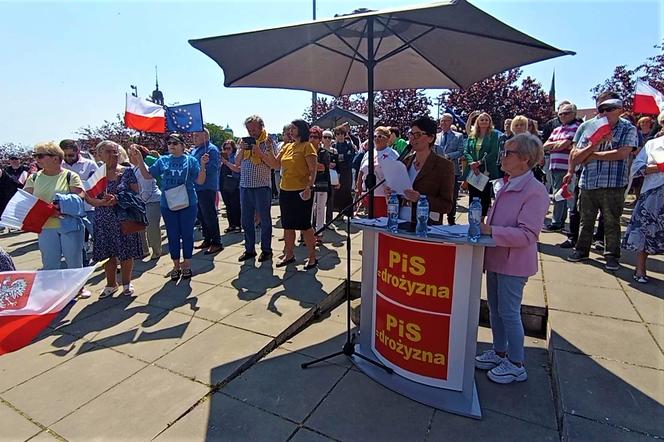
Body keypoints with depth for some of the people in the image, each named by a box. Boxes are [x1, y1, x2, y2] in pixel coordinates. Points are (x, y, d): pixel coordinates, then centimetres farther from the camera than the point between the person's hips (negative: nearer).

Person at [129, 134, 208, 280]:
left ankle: (187, 265, 22)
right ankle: (176, 266, 24)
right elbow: (147, 175, 6)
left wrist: (202, 165, -22)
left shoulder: (190, 160, -2)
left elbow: (200, 181, -8)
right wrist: (139, 159, -5)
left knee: (187, 234, 7)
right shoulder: (162, 160, 6)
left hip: (188, 204, -2)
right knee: (172, 236, 10)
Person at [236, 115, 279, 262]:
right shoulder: (246, 141, 13)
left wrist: (259, 152, -17)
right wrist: (242, 150, -5)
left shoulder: (268, 141, -2)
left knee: (264, 220, 4)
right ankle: (249, 249, 23)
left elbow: (275, 164, -12)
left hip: (262, 186, -6)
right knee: (246, 220, 11)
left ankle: (266, 250, 15)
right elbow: (237, 163, 12)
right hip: (245, 186, 6)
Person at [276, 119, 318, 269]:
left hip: (301, 192, -7)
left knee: (304, 225, 0)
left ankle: (312, 257, 13)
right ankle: (289, 255, 28)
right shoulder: (287, 147, 13)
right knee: (288, 225, 14)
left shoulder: (307, 146, -7)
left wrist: (308, 188, -22)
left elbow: (313, 171, -12)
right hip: (285, 191, 7)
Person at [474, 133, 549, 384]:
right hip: (496, 258, 9)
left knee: (509, 312, 3)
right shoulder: (507, 186, 10)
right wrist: (483, 227, 7)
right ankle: (499, 352, 36)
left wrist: (491, 231, -27)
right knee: (494, 309, 18)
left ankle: (516, 365, 21)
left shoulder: (535, 191, -18)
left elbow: (527, 234, -23)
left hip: (513, 262, -9)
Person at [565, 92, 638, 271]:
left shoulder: (628, 129, -2)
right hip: (587, 183, 2)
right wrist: (595, 143, -16)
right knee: (586, 220, 14)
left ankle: (612, 256, 21)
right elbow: (575, 157, -3)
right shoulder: (586, 127, 2)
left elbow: (622, 153, -18)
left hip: (613, 185, -2)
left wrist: (592, 156, -11)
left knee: (612, 222, 8)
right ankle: (581, 250, 29)